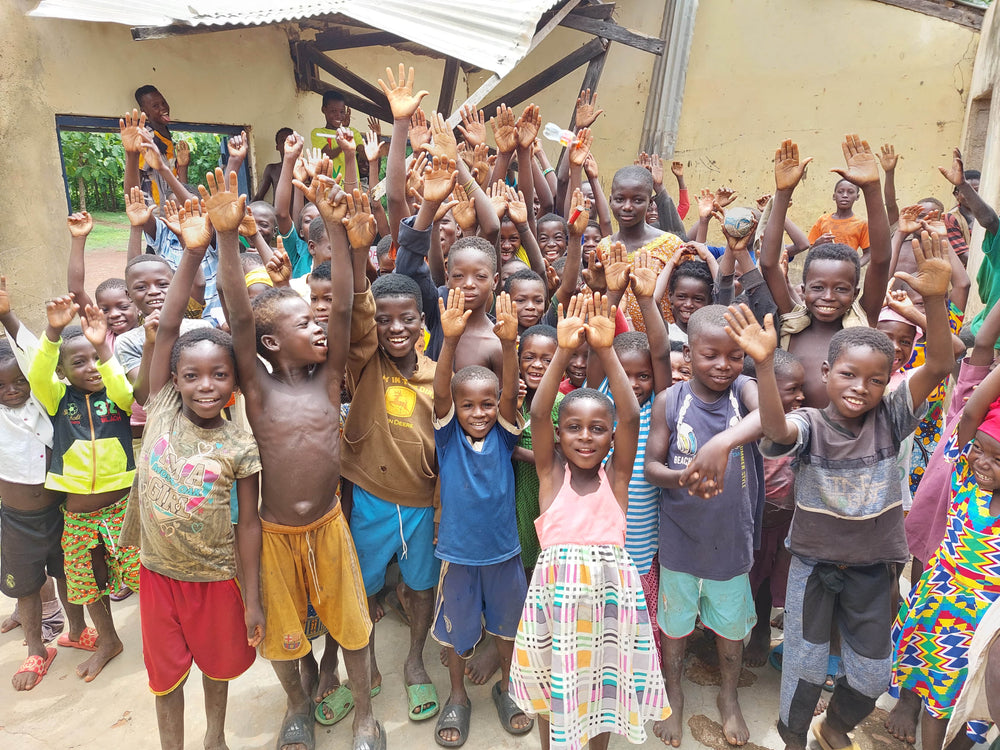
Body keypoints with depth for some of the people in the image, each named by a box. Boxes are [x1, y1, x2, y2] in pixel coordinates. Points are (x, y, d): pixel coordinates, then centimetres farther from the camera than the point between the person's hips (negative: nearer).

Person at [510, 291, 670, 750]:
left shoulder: (615, 474, 0)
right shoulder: (551, 471, 0)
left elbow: (630, 417, -13)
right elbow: (538, 414, -14)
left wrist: (605, 350, -21)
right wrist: (564, 350, -24)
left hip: (608, 589, 1)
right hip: (556, 587, 0)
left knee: (602, 685, 16)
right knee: (552, 685, 15)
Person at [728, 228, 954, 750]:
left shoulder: (889, 418, -10)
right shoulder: (809, 424, -18)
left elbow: (938, 367, -22)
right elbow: (775, 427, -42)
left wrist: (935, 299, -37)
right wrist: (764, 363, -58)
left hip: (872, 566, 3)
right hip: (814, 562, -3)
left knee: (872, 672, 18)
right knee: (805, 665, 12)